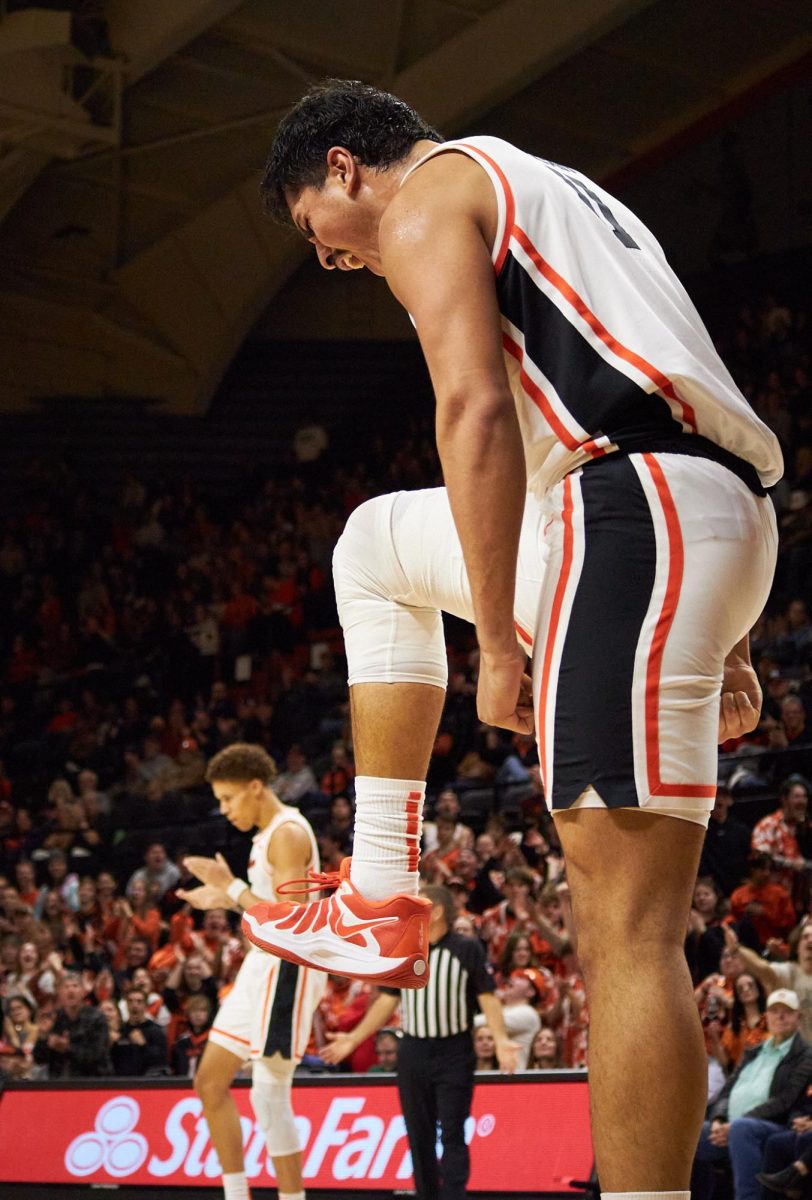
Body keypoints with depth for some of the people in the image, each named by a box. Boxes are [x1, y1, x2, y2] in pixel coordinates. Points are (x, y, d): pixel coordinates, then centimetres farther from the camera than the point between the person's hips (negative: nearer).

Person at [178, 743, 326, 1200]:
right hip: (263, 968, 11)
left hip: (288, 969, -11)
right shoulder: (268, 835, 16)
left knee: (271, 1097, -10)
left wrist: (233, 887, -20)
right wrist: (225, 900, 15)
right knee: (210, 1081, 11)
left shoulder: (288, 833, -16)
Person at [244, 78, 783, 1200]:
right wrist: (722, 638, 26)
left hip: (636, 507, -10)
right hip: (732, 516, 10)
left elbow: (477, 408, -12)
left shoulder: (426, 195, 3)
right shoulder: (555, 193, 32)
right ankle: (382, 906, 25)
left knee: (625, 931, -15)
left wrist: (496, 644, -13)